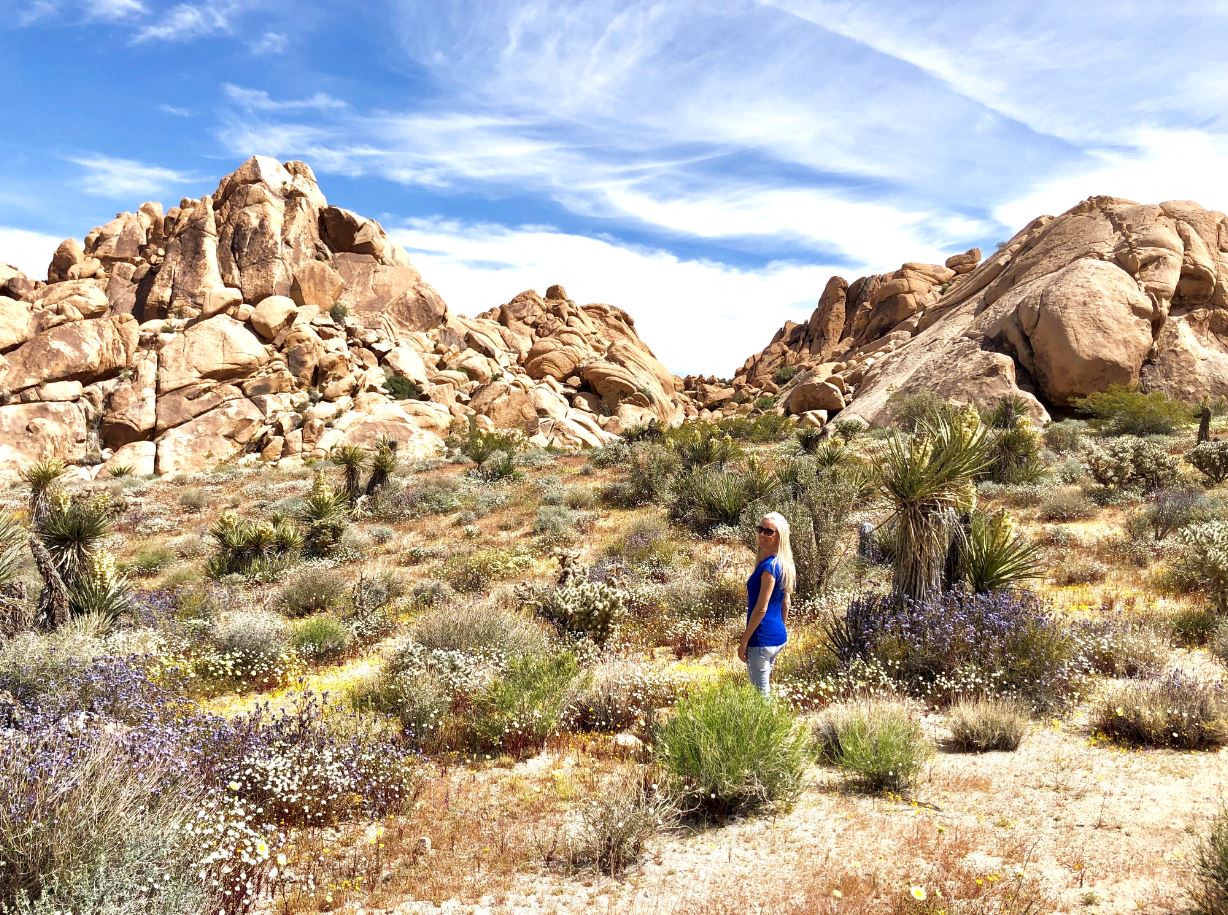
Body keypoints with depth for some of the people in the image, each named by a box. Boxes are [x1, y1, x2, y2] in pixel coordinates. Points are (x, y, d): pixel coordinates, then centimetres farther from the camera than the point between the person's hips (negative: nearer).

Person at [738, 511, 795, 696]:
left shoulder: (769, 566, -19)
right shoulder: (783, 563, 9)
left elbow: (761, 609, -20)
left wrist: (744, 641, -15)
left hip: (763, 638, -10)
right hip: (778, 636, 10)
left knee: (760, 694, -1)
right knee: (766, 688, 21)